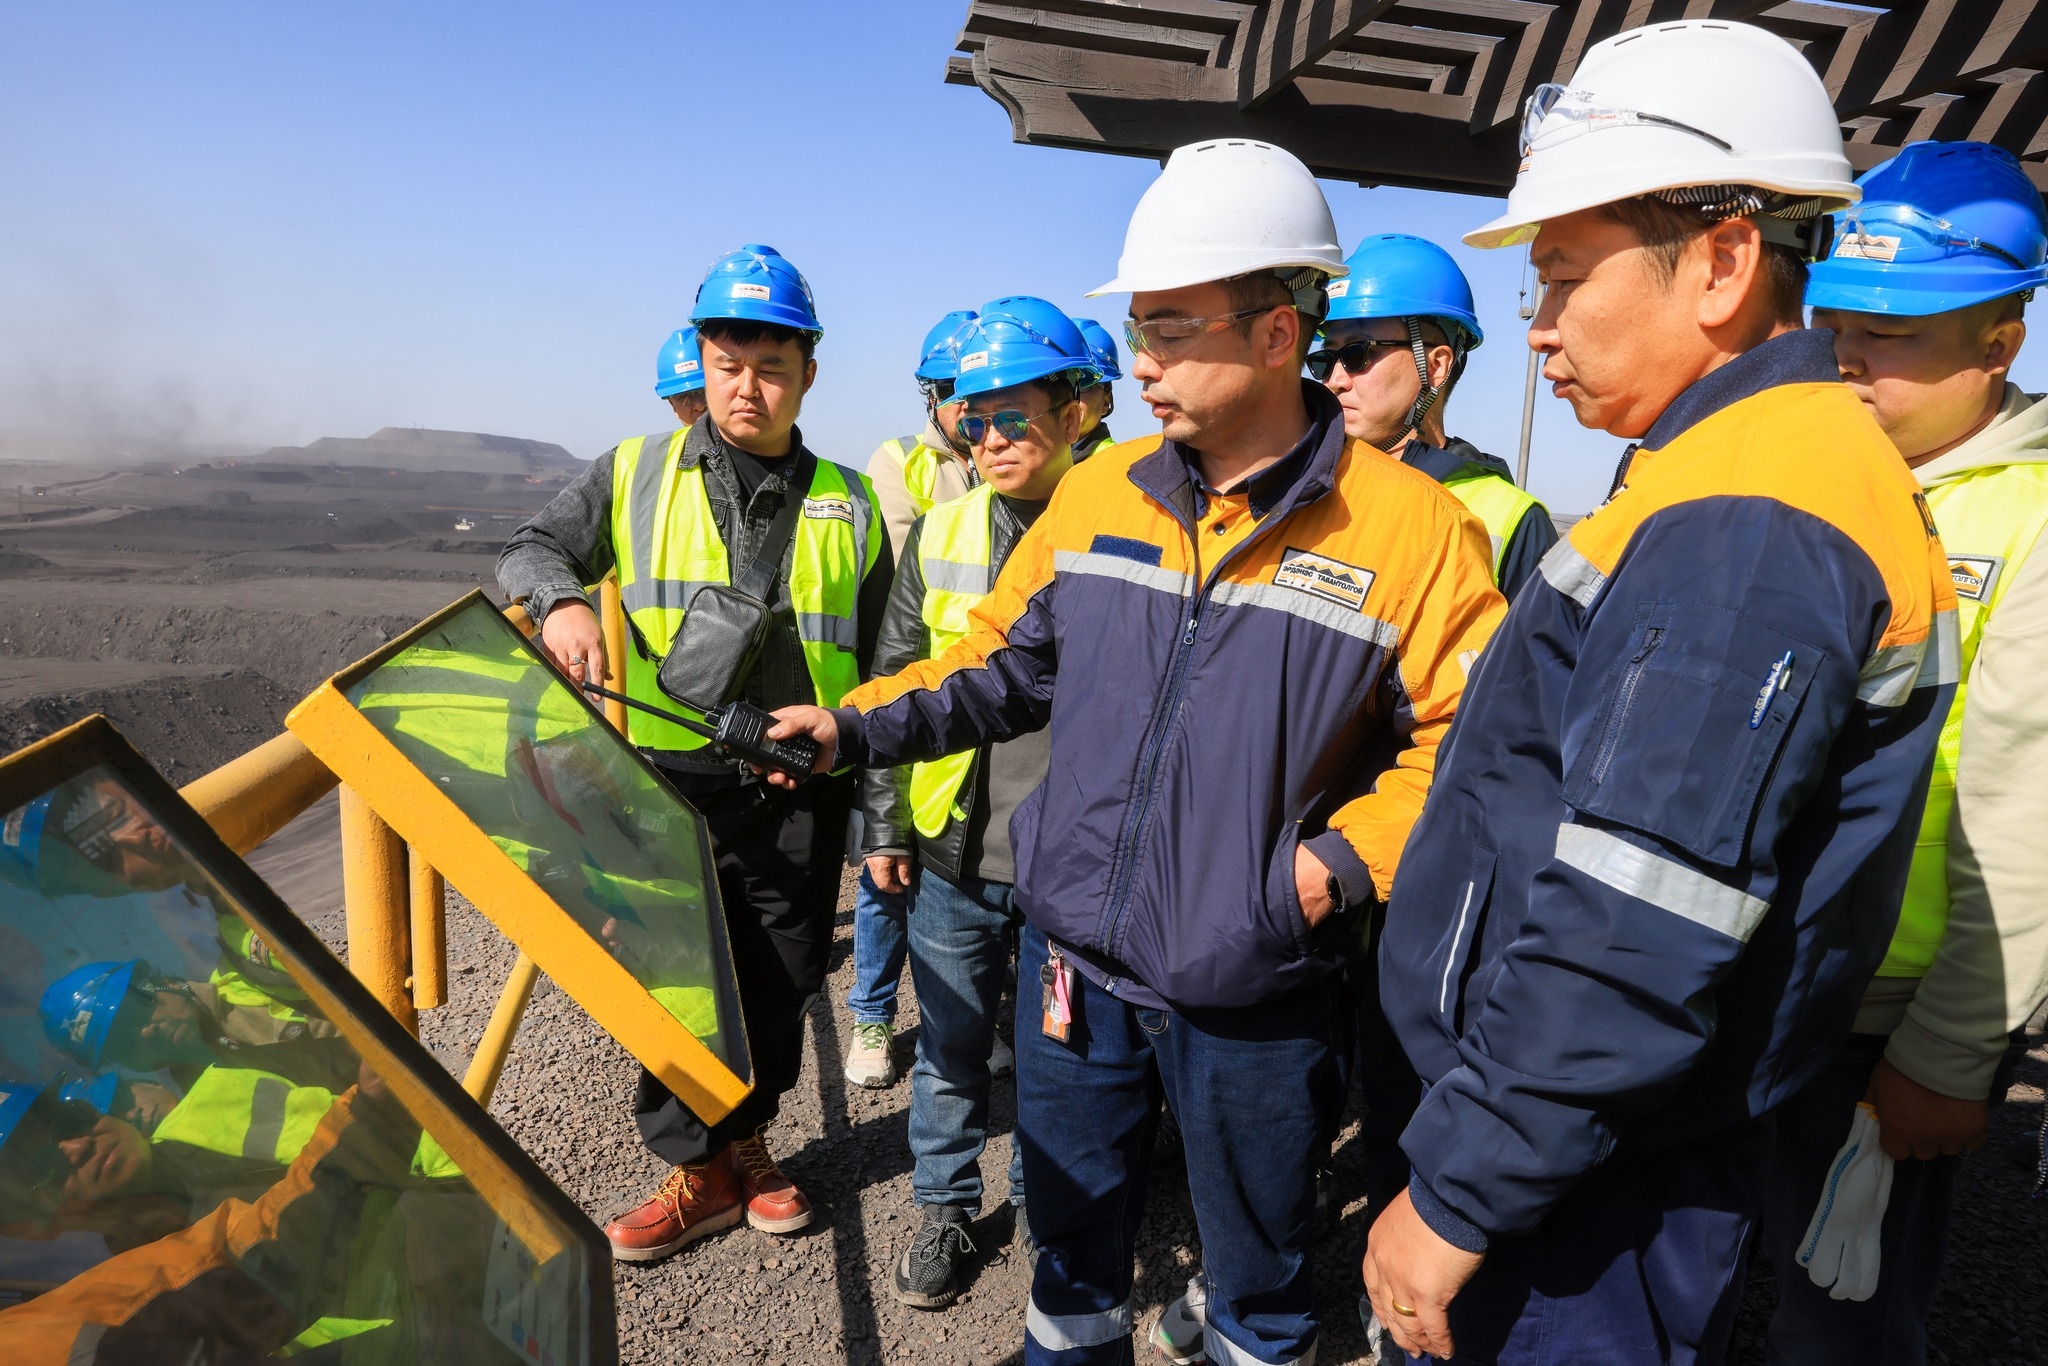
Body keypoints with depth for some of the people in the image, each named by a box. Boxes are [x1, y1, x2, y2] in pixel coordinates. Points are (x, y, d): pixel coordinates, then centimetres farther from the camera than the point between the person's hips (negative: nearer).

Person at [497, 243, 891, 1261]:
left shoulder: (848, 506, 5)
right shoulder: (635, 475, 5)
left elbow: (881, 670, 8)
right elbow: (528, 552, 7)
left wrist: (882, 815, 1)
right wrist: (563, 602, -17)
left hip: (799, 795, 1)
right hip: (671, 785, 0)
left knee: (781, 985, 13)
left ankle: (745, 1137, 37)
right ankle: (699, 1167, 28)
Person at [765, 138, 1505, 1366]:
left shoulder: (1414, 527, -13)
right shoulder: (1097, 493, 0)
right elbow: (1007, 666, 8)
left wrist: (1344, 859, -19)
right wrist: (857, 728, -3)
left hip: (1256, 995, -3)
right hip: (1079, 961, 4)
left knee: (1260, 1263, 22)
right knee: (1074, 1230, 24)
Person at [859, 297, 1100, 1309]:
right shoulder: (941, 533, 2)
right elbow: (895, 682, 7)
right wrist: (883, 824, 6)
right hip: (953, 849, 2)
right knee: (949, 1043, 16)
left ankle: (1042, 1197, 40)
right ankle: (946, 1207, 37)